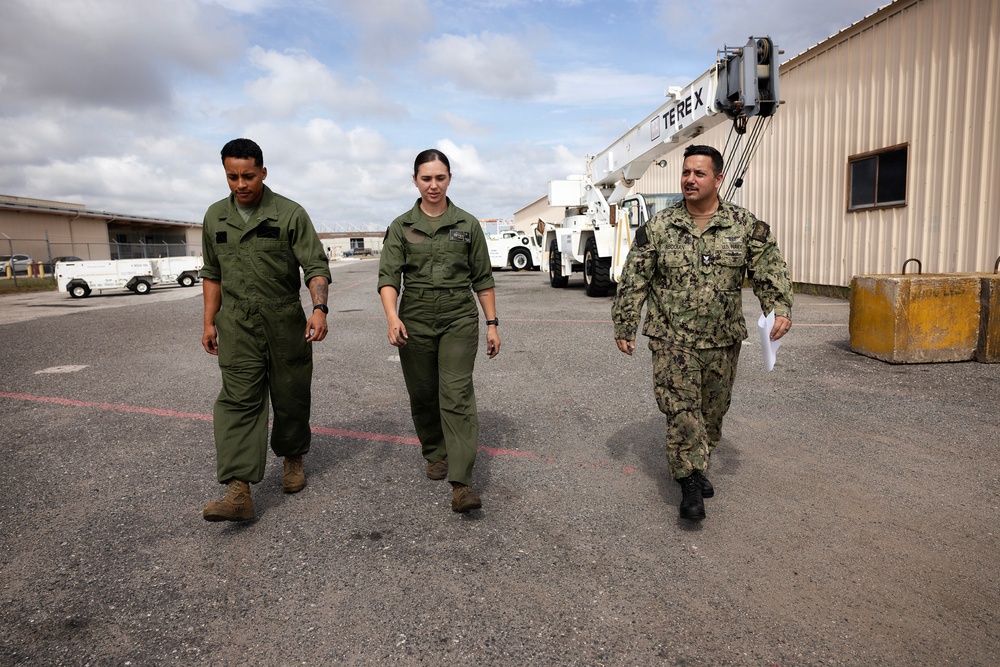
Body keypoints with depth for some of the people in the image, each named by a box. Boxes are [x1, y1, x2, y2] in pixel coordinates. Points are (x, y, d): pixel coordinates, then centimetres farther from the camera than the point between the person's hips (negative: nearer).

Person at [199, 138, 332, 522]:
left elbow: (315, 266, -9)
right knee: (238, 400, -7)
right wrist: (209, 322, 12)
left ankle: (292, 458, 33)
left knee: (291, 398, 8)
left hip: (284, 321, -2)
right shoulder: (215, 217, 9)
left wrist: (319, 308, -25)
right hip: (237, 326, 2)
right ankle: (239, 491, -11)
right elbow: (212, 274, 16)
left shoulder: (290, 214, -5)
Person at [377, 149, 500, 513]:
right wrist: (392, 316, -20)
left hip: (459, 320, -1)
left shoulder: (467, 224, 5)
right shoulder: (401, 227, 6)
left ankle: (461, 482, -13)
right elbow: (388, 275, -3)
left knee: (457, 395, -11)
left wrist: (492, 324, 4)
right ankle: (435, 454, 34)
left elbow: (483, 278, 8)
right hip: (415, 321, 2)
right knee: (422, 395, 10)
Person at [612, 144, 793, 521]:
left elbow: (770, 272, 2)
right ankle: (690, 483, 3)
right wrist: (624, 326, -1)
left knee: (713, 411, 14)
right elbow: (633, 281, 1)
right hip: (672, 340, -2)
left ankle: (697, 468, 34)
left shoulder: (746, 226, 1)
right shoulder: (658, 228, -1)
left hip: (723, 341, 2)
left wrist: (780, 308, -14)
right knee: (681, 411, -6)